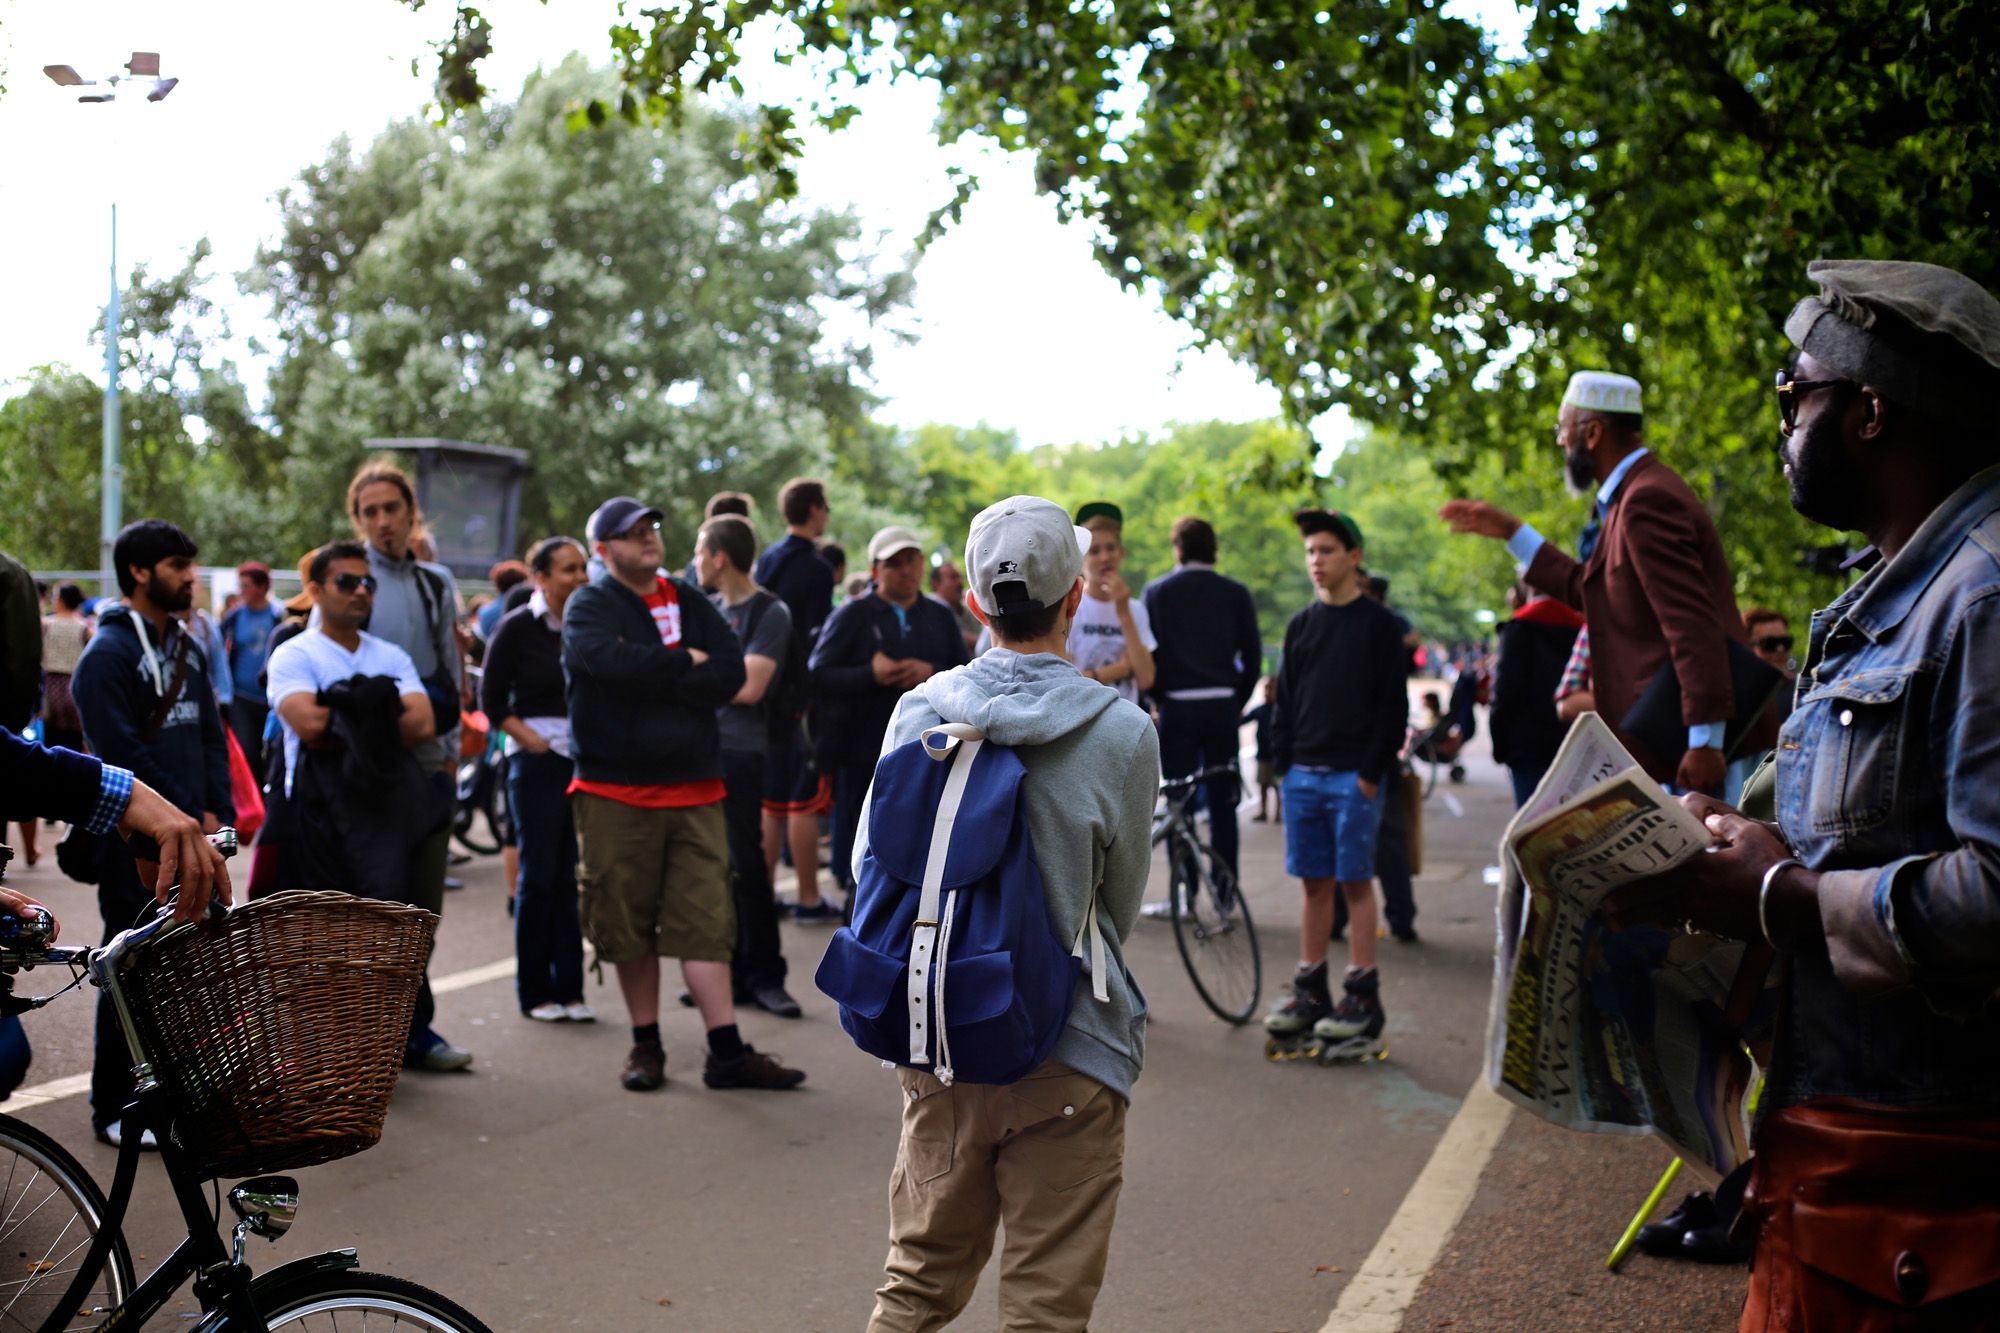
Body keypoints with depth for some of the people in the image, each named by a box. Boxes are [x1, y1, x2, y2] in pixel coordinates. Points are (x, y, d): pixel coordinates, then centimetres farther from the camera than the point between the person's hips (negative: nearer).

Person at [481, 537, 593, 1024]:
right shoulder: (517, 627, -3)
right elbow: (492, 700, -1)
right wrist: (531, 740, -9)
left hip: (586, 759, 3)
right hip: (536, 760, -3)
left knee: (573, 875, 6)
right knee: (539, 875, 0)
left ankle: (569, 988, 13)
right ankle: (534, 992, 10)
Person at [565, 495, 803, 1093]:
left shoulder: (691, 604, 12)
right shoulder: (589, 606, 0)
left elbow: (730, 674, -3)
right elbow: (611, 661, -22)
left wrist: (649, 675, -12)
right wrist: (685, 662, -8)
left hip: (694, 790, 3)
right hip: (616, 793, -3)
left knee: (705, 921, 0)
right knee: (628, 925, 5)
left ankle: (728, 1053, 1)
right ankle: (646, 1044, 19)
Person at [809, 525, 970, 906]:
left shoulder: (941, 618, 14)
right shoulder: (851, 616, 3)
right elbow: (818, 677, -6)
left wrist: (932, 673, -13)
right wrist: (870, 675, -18)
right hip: (864, 756, -3)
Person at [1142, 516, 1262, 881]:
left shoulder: (1156, 591, 2)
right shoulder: (1235, 593, 4)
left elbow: (1146, 654, 1)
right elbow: (1252, 656, 4)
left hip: (1176, 707, -1)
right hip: (1222, 707, 1)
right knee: (1222, 803, 7)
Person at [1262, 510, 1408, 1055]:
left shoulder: (1378, 623, -1)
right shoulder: (1301, 625, 14)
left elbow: (1393, 706, -5)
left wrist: (1373, 770, -11)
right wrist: (1282, 763, 7)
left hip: (1354, 777, -4)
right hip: (1303, 774, 5)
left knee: (1355, 882, -2)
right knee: (1314, 883, 8)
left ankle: (1362, 996, 3)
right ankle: (1310, 990, 13)